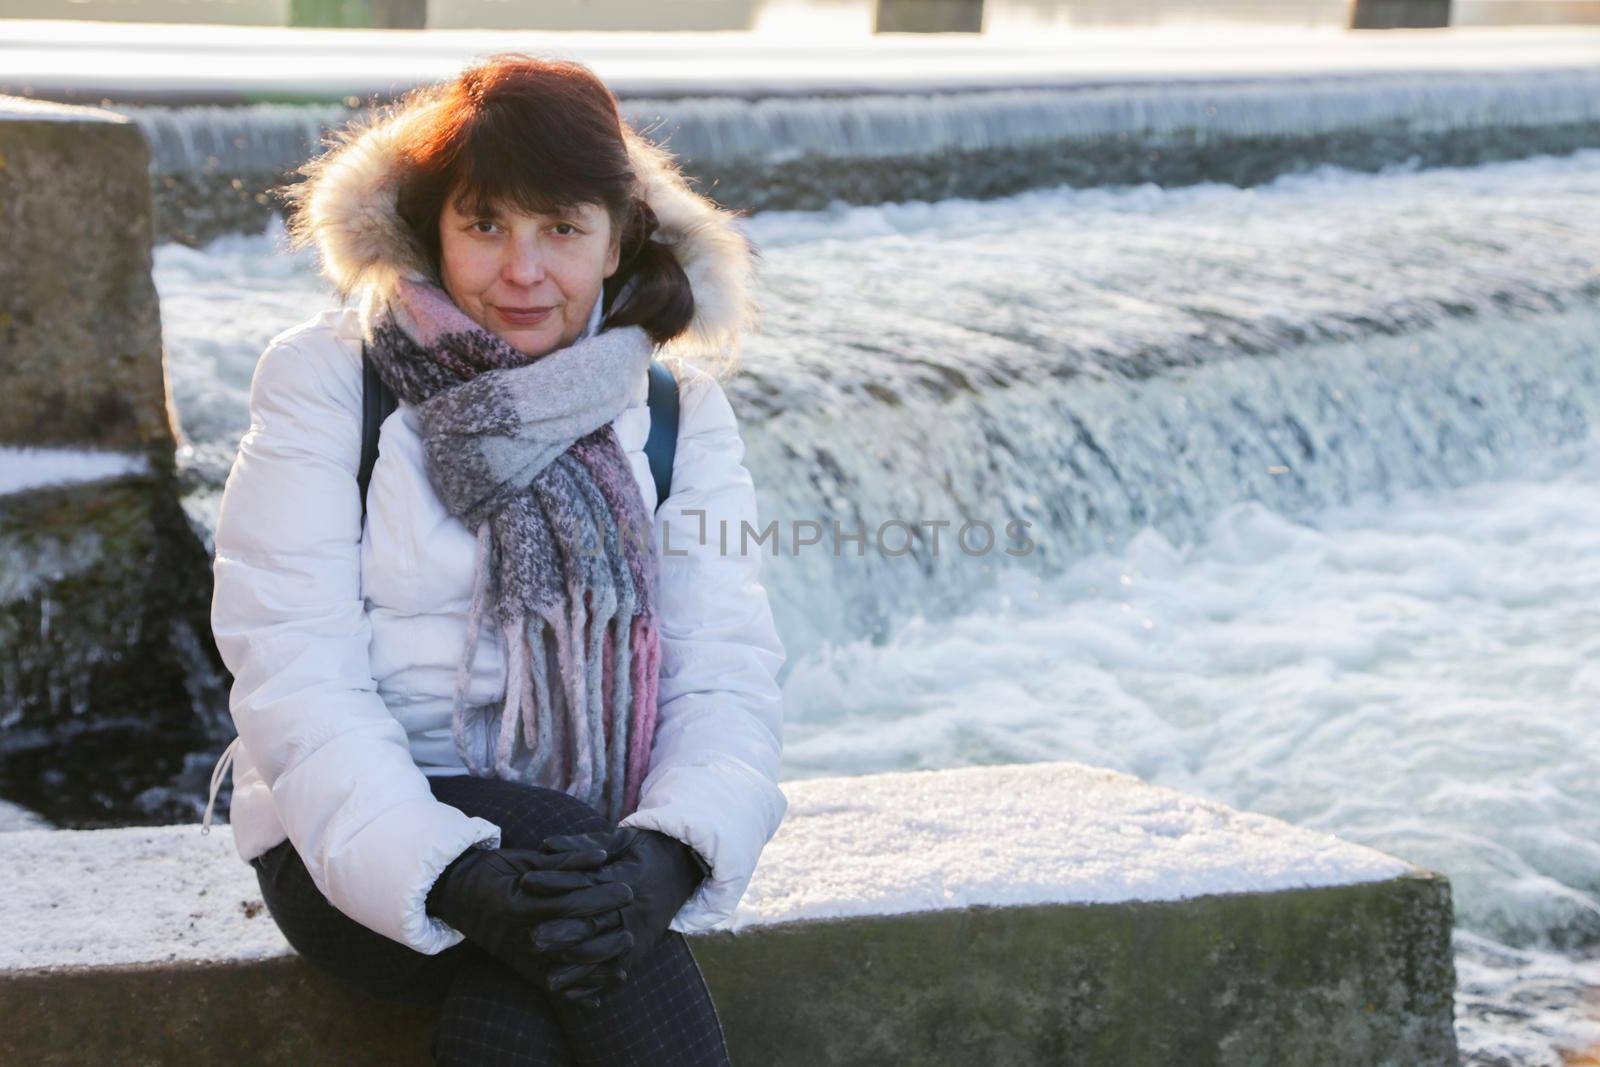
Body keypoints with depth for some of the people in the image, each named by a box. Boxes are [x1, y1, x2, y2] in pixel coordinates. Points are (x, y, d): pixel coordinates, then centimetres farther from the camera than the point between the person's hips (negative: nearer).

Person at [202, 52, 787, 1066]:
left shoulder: (679, 409, 8)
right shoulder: (325, 379, -1)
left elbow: (726, 673, -3)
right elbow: (294, 676, -10)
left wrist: (668, 851, -25)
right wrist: (449, 875, -27)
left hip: (595, 837, 2)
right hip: (357, 845, -2)